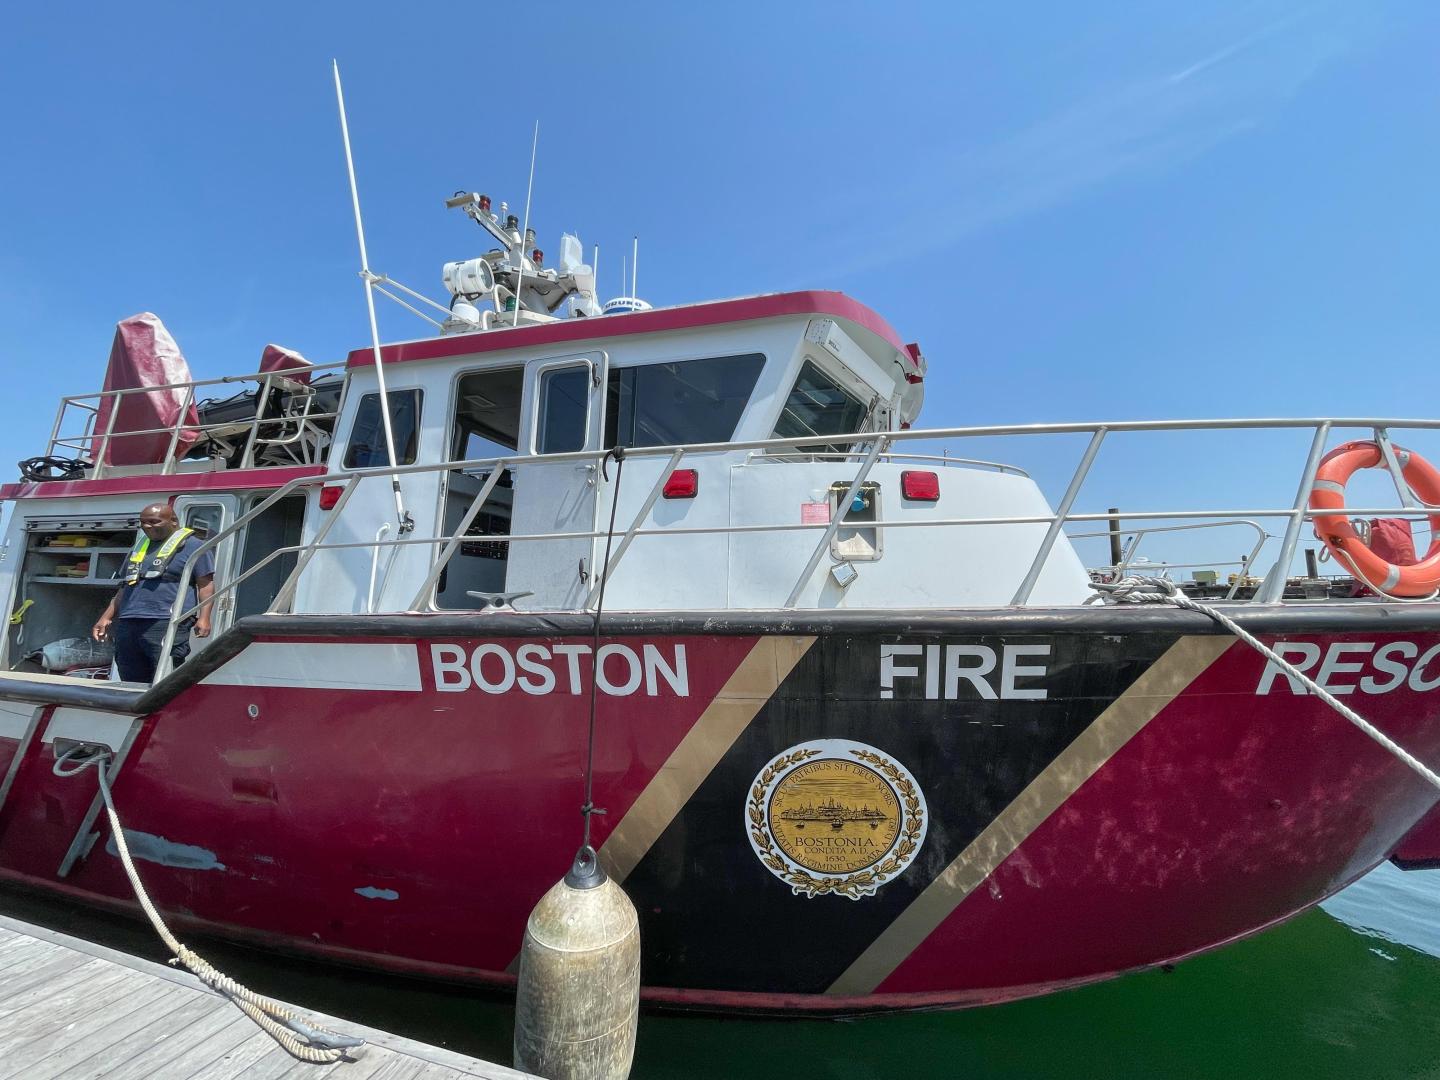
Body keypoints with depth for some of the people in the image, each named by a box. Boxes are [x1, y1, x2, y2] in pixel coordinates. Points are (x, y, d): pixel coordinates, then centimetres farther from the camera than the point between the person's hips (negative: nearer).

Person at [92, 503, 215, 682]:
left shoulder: (192, 545, 2)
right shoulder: (139, 547, 23)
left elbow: (206, 584, -5)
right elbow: (125, 588, 30)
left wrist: (203, 617, -16)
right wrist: (106, 617, 23)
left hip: (167, 625, -7)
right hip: (128, 626, 8)